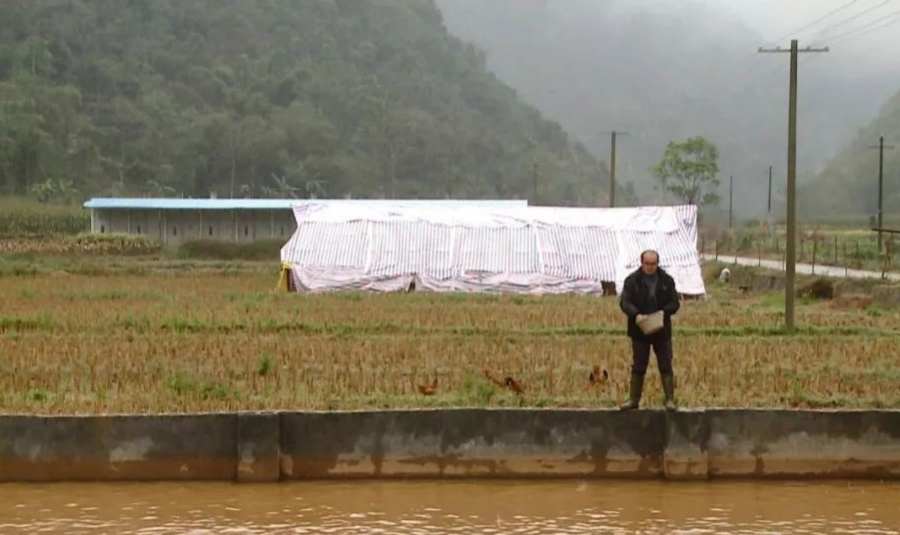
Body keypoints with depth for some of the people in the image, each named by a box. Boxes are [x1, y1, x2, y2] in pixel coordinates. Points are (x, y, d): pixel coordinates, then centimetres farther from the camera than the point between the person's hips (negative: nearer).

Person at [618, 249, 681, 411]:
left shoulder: (667, 280, 1)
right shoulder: (632, 280, -3)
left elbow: (675, 302, 0)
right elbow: (624, 302, -9)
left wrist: (664, 312, -20)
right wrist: (636, 315, -27)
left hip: (662, 331, 0)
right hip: (639, 331, 0)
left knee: (666, 366, 0)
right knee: (638, 367, 6)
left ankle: (670, 400, 4)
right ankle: (633, 399, 14)